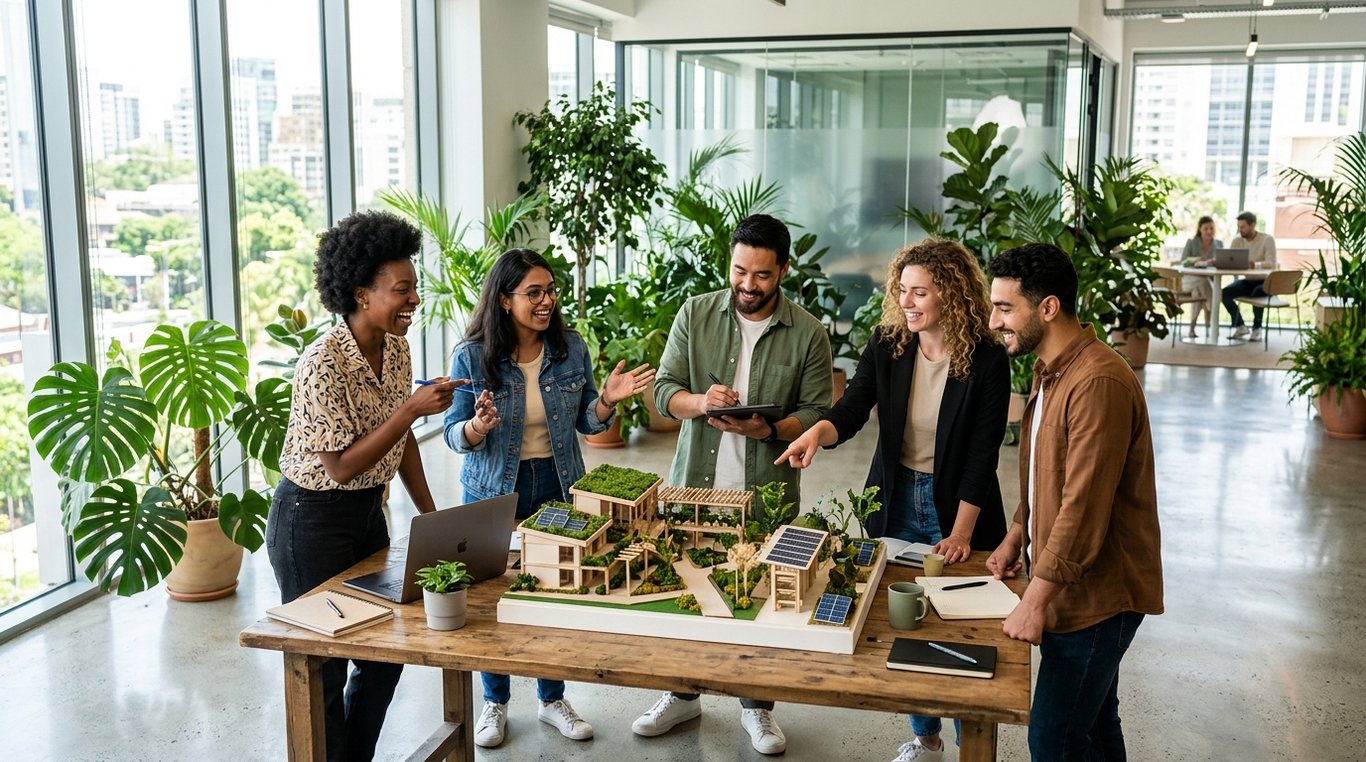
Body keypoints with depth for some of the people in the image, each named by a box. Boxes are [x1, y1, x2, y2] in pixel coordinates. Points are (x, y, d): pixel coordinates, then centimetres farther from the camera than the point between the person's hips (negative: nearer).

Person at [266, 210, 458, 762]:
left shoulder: (396, 348, 0)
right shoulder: (323, 363, -24)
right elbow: (342, 467, -24)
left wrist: (430, 516, 10)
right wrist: (412, 408, -30)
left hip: (367, 514, 8)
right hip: (312, 523, -8)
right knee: (323, 666, 3)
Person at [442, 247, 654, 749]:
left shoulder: (571, 348, -4)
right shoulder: (472, 356, -11)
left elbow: (585, 423, 4)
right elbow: (454, 435, -8)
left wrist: (607, 400, -16)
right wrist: (478, 428, -30)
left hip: (558, 487, 2)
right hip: (493, 492, -2)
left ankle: (552, 699, 32)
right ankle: (495, 703, 30)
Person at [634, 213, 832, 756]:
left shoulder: (807, 334, -4)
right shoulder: (695, 314, 1)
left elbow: (818, 414, -3)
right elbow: (664, 390, 0)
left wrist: (768, 429, -22)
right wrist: (699, 403, -21)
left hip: (767, 493, -2)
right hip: (695, 485, 2)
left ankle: (757, 707, 29)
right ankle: (683, 695, 34)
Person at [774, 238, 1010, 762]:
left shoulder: (986, 359, -16)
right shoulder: (887, 344, -5)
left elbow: (982, 455, -15)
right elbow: (852, 409, -14)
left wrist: (960, 534, -16)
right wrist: (818, 432, -36)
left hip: (956, 504, -4)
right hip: (896, 502, 4)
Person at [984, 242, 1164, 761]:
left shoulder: (1098, 382, -24)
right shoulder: (1051, 371, 10)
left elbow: (1083, 508, -27)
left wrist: (1035, 601, -23)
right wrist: (1016, 537, 9)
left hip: (1096, 591, -10)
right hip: (1073, 586, 10)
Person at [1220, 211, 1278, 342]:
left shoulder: (1267, 239, -11)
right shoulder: (1237, 241, 3)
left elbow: (1271, 264, -24)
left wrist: (1255, 265, -43)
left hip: (1266, 281, -5)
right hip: (1248, 281, 5)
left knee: (1257, 292, -37)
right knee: (1225, 293, -20)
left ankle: (1257, 330, -17)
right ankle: (1240, 327, -6)